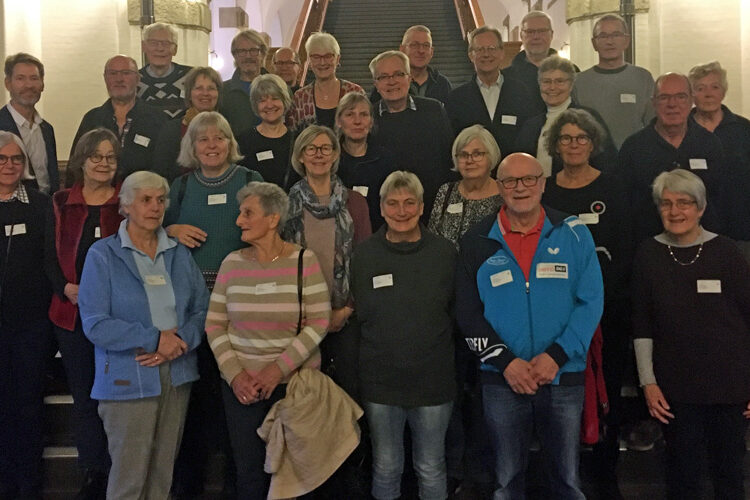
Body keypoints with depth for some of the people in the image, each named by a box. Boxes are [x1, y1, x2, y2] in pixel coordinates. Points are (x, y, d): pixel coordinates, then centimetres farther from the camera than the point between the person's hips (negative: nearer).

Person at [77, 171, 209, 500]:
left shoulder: (179, 254, 10)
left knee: (163, 473, 12)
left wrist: (180, 341, -12)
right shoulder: (103, 255, -3)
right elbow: (95, 324, -11)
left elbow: (202, 308, 8)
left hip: (177, 375, 4)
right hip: (129, 380, -4)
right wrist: (155, 339, -17)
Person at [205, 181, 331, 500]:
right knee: (249, 472, 9)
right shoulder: (232, 263, 0)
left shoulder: (304, 261, -7)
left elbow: (318, 323, -10)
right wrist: (234, 375, -10)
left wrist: (279, 369, -17)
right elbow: (214, 324, 2)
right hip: (242, 385, 2)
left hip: (295, 382, -2)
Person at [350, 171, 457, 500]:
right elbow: (355, 316, 2)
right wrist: (353, 379, -1)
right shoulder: (364, 255, 0)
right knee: (385, 468, 15)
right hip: (380, 383, 1)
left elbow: (459, 314, 0)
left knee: (431, 470, 13)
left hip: (433, 382, -1)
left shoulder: (445, 253, -3)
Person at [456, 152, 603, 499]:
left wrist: (556, 356, -15)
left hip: (564, 378, 0)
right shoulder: (478, 241, 2)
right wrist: (506, 362, -11)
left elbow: (590, 302, -4)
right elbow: (468, 312, 0)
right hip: (502, 380, 0)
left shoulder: (573, 234, 1)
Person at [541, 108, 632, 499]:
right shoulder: (545, 189, 6)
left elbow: (624, 250, 1)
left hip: (609, 306, -1)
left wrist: (597, 292, -9)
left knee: (607, 389, 4)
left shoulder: (611, 187, 3)